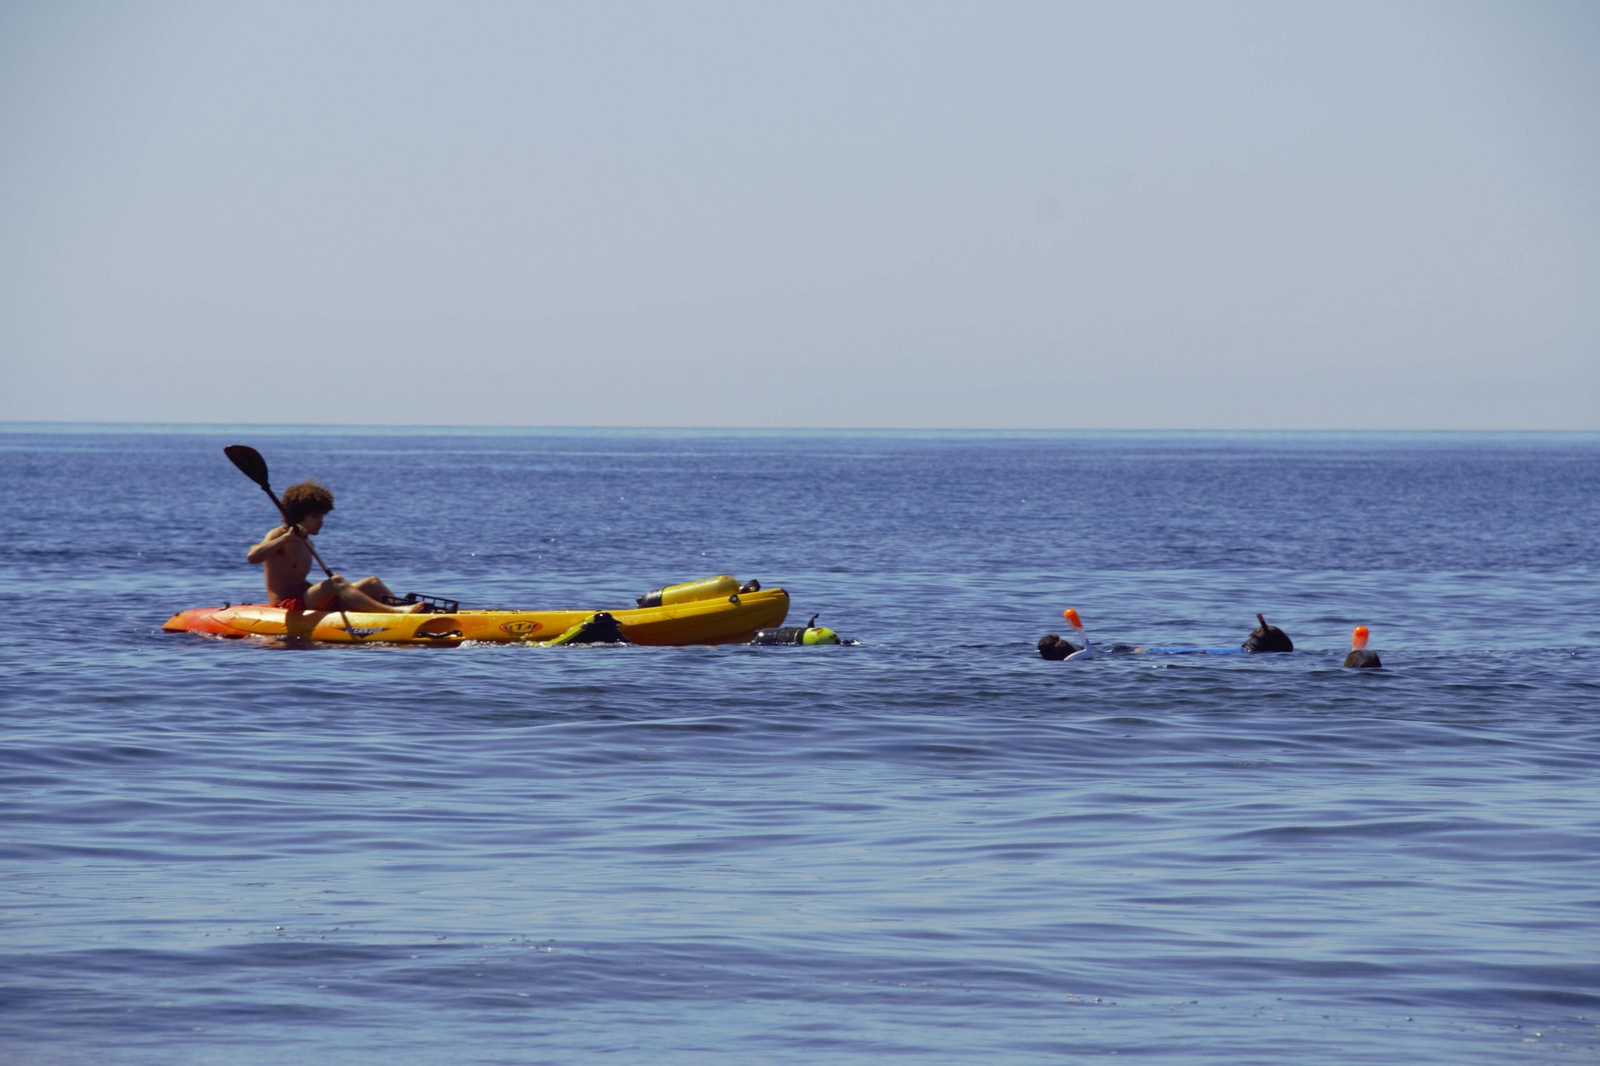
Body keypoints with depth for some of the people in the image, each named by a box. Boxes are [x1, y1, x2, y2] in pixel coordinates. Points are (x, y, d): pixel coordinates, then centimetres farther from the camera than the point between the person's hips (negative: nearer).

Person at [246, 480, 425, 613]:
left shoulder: (305, 543, 21)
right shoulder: (279, 536, -6)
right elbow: (252, 557, -26)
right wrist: (286, 539, -33)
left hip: (305, 605, 10)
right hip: (285, 607, -10)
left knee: (371, 583, 0)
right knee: (336, 582, -33)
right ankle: (395, 613, -51)